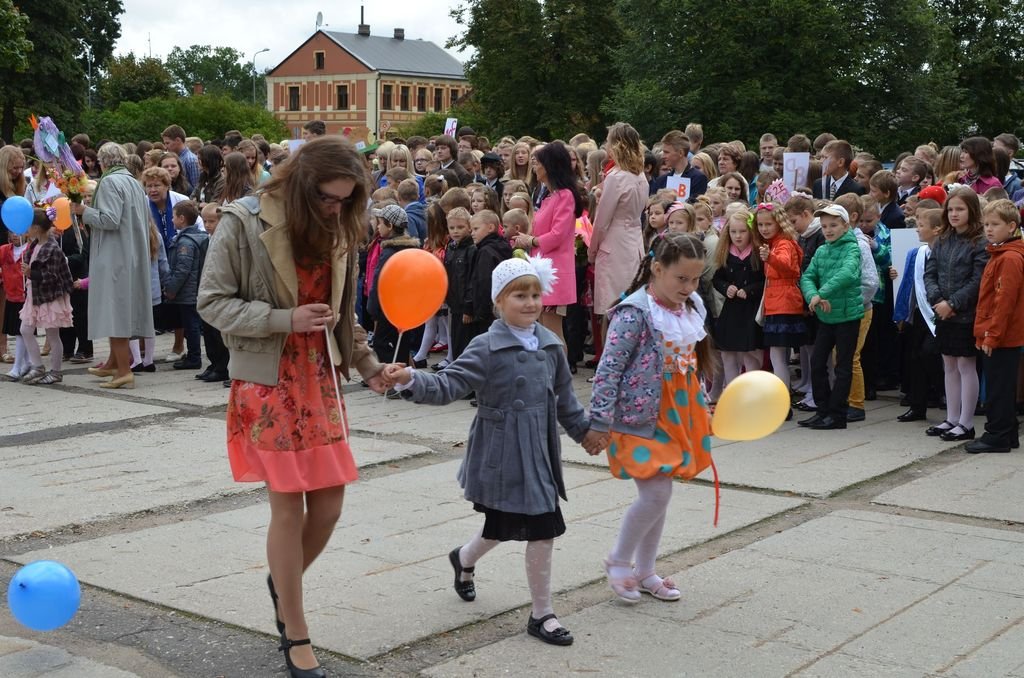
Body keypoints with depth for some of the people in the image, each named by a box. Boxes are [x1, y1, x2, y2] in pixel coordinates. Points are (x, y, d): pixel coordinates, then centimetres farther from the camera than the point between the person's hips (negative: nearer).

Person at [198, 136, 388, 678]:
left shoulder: (336, 228, 6)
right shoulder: (243, 222, -12)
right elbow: (212, 303, -11)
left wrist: (367, 363, 5)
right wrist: (286, 319, -21)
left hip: (320, 378, 6)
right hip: (268, 382, -5)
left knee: (328, 505, 5)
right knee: (288, 507, -2)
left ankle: (284, 582, 36)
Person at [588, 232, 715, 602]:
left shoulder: (691, 308, 6)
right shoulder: (635, 312, -18)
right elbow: (609, 369, -19)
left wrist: (702, 407, 20)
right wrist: (599, 423, -19)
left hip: (676, 415, 7)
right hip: (640, 417, -7)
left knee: (658, 495, 13)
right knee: (656, 493, -12)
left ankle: (644, 572, 27)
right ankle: (618, 560, 11)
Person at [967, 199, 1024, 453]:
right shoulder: (998, 255, 16)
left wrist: (992, 335, -19)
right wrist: (983, 333, 18)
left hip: (1002, 338, -10)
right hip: (994, 335, 10)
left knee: (998, 387, -4)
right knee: (1002, 387, 14)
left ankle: (997, 436, 2)